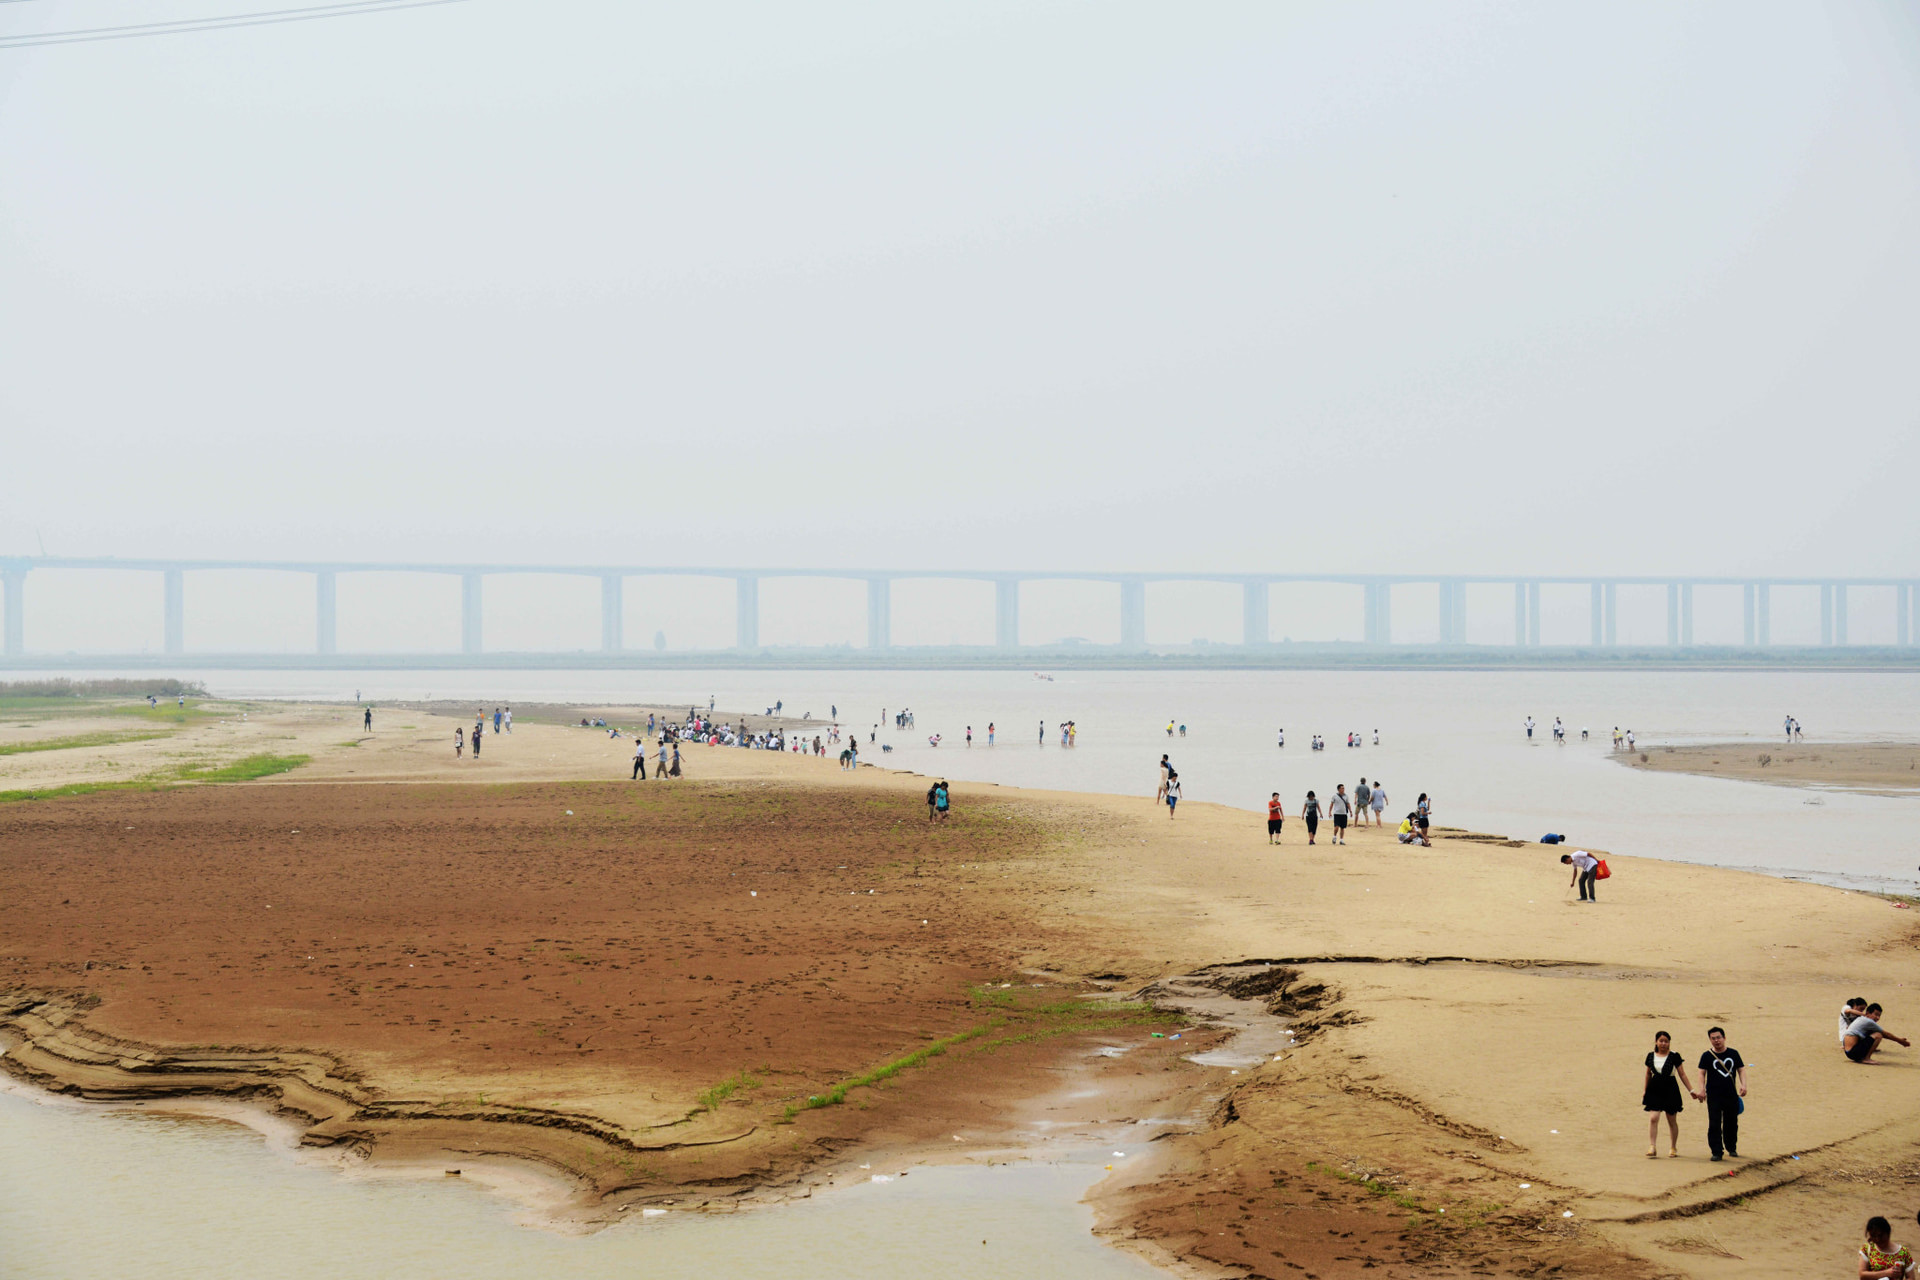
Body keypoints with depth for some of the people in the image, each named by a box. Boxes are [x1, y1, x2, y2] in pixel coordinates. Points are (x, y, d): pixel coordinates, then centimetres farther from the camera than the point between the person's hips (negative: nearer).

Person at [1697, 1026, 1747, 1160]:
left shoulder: (1733, 1053, 7)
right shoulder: (1707, 1056, 2)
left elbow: (1741, 1070, 10)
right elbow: (1702, 1073, 0)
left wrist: (1743, 1085, -6)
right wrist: (1702, 1090, -13)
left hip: (1731, 1095, 2)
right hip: (1714, 1096, -2)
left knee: (1731, 1124, 10)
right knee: (1714, 1125, -7)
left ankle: (1732, 1148, 29)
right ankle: (1716, 1152, -4)